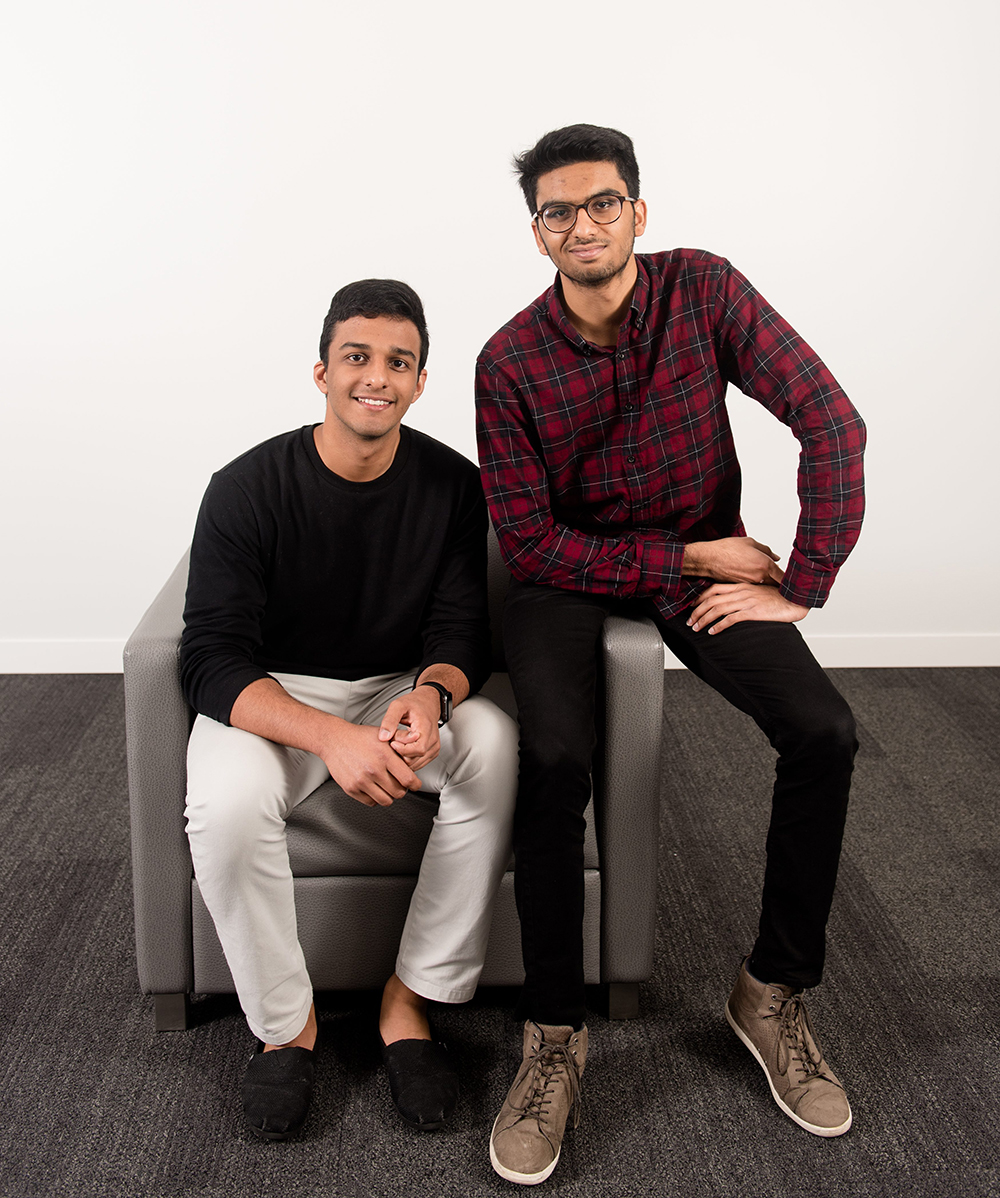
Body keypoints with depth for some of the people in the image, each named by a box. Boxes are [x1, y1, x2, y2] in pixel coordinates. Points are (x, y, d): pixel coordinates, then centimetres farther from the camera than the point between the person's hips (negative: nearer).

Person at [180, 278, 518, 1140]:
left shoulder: (452, 485, -6)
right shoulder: (248, 488, -14)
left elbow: (462, 633, -6)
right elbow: (213, 660, -20)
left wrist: (429, 695, -32)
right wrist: (330, 738, -38)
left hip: (403, 688, 2)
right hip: (272, 697, -2)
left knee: (495, 744, -30)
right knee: (226, 801, -34)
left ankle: (412, 1001, -15)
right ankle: (285, 1024, -8)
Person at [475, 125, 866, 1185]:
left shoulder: (704, 289, -10)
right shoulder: (509, 361, -12)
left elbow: (832, 421, -14)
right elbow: (530, 542, -13)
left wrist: (799, 584, -20)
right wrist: (687, 558, -17)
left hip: (705, 557, 2)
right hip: (570, 571, -1)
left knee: (823, 731, -22)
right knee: (555, 758, -30)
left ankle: (774, 994, 0)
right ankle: (554, 1036, -11)